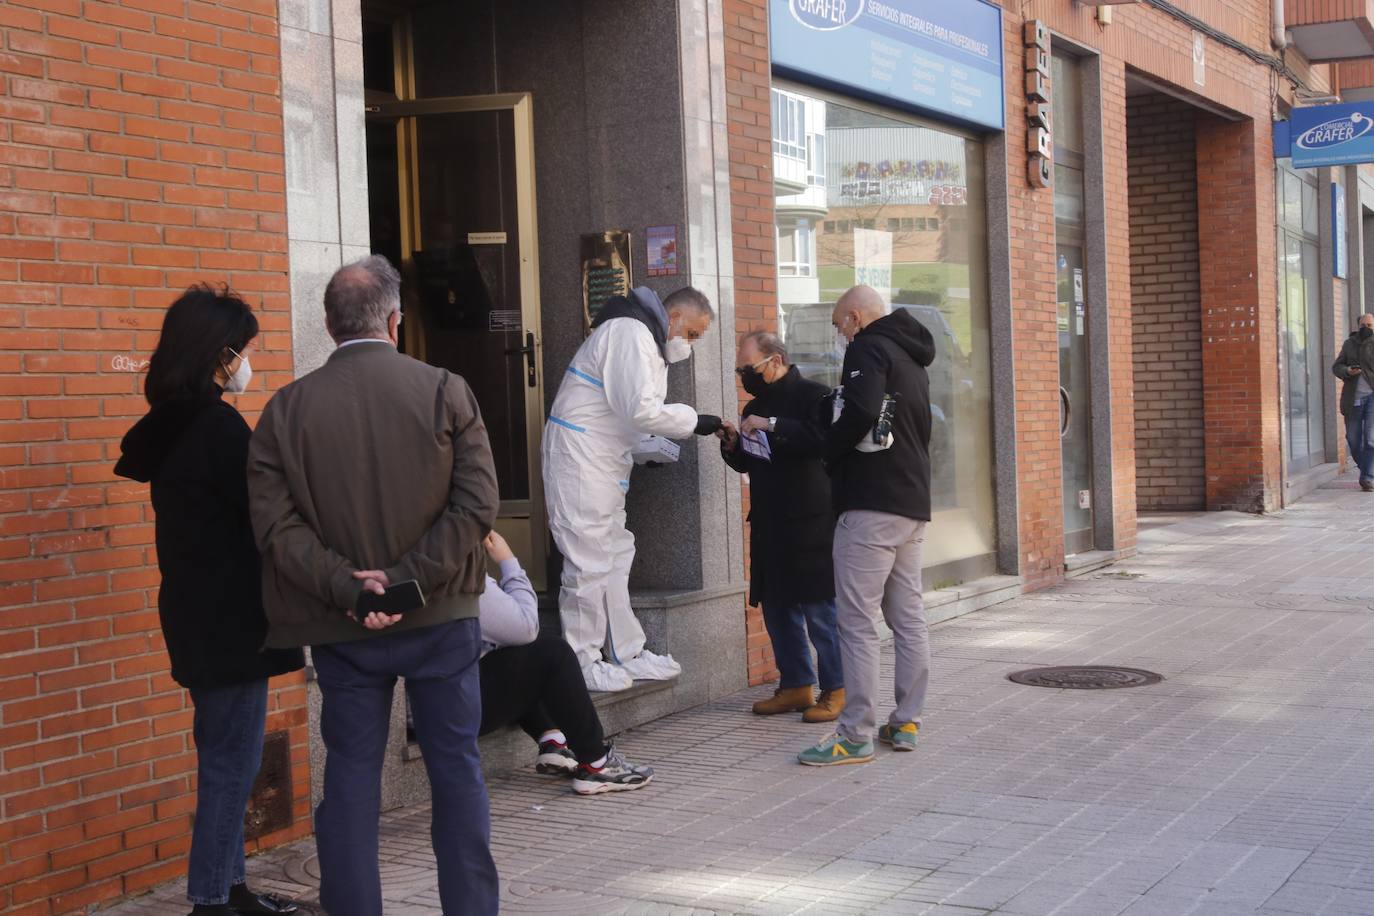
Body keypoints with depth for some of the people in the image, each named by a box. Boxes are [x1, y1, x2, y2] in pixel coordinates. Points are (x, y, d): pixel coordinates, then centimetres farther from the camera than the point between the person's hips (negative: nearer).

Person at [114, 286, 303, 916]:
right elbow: (265, 519, -18)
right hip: (231, 618, -9)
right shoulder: (219, 426, -18)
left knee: (225, 754, 17)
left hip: (199, 615, 9)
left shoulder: (171, 425, 9)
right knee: (232, 759, -2)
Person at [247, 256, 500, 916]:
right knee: (456, 766, 11)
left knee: (350, 774, 10)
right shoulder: (445, 391, -5)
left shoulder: (285, 409, -2)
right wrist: (410, 578, -14)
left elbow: (275, 523, -10)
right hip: (442, 616, 0)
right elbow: (477, 503, -12)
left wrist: (347, 588, -13)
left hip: (343, 627, 1)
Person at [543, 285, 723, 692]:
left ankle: (627, 652, 22)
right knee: (589, 558, -7)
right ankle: (583, 661, 0)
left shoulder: (648, 340, 18)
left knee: (616, 554, 14)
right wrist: (694, 421, -15)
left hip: (604, 457, 11)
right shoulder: (630, 332, -17)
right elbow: (639, 409, -23)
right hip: (580, 455, -11)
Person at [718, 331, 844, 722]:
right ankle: (795, 685, 21)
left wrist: (774, 426, -25)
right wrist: (732, 445, 5)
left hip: (811, 525, -8)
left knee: (821, 611, -4)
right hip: (770, 527, 8)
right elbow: (747, 464, 26)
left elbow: (824, 437, -24)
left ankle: (836, 689, 5)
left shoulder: (813, 395, -7)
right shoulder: (756, 408, 18)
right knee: (777, 609, 11)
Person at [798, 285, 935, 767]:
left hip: (870, 505, -9)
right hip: (913, 504, 10)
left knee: (857, 622, -8)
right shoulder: (911, 360, 22)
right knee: (909, 618, 11)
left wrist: (828, 450, -7)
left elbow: (861, 413, -23)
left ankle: (855, 736, -7)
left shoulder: (868, 349, -6)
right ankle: (906, 723, 16)